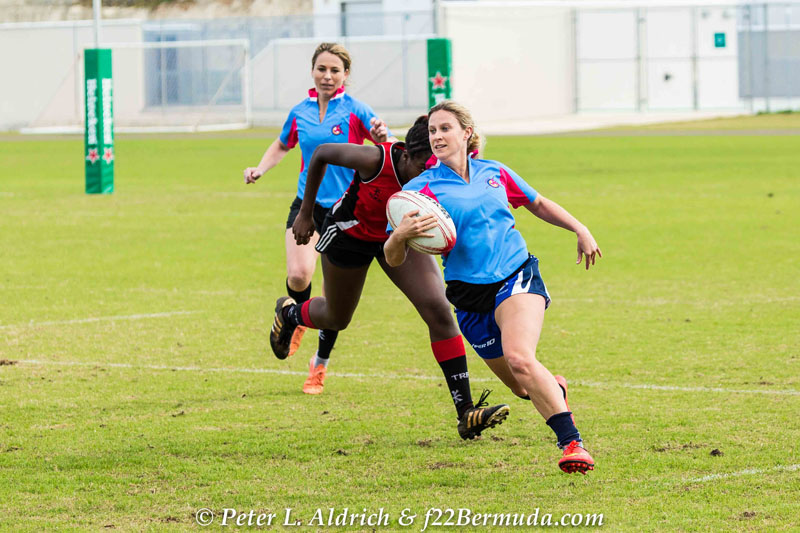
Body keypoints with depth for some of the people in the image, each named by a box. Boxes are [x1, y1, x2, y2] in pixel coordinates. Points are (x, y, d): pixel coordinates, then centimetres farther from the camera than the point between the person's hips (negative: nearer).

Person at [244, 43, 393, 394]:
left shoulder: (355, 111, -6)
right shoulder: (300, 113, 5)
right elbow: (282, 146, 25)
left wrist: (383, 137, -39)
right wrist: (261, 169, 7)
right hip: (307, 204, 2)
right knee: (299, 275, -23)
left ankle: (320, 367, 19)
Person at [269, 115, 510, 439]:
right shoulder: (376, 160, -36)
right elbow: (321, 154, -18)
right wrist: (306, 213, -9)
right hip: (349, 233, -2)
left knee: (438, 310, -17)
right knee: (337, 319, 16)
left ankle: (466, 412, -17)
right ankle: (289, 313, 54)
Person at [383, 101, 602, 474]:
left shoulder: (495, 173, 5)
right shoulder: (421, 189, -3)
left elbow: (538, 205, 24)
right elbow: (394, 259, -9)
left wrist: (580, 230, 16)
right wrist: (400, 235, -30)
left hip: (516, 278, -1)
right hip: (469, 296, 1)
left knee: (519, 359, -29)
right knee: (524, 388, 9)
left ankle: (572, 443, -30)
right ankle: (555, 388, 46)